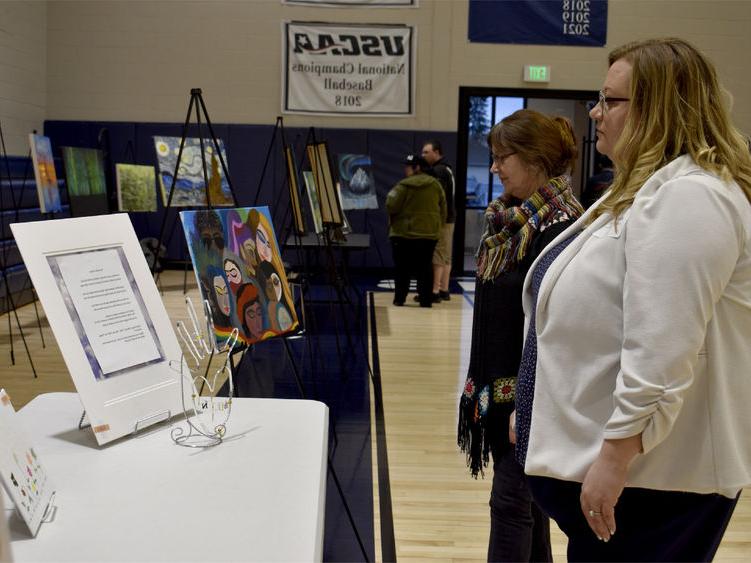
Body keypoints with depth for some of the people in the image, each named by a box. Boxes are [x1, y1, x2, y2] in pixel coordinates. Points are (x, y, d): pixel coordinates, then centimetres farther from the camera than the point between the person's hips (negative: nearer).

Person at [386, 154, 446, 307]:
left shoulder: (404, 186, -12)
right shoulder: (435, 185, 3)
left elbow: (391, 207, -11)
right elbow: (443, 209, 8)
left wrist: (391, 195, 9)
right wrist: (438, 224, 19)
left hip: (404, 233, -4)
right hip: (429, 233, 4)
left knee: (402, 268, 7)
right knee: (424, 267, 10)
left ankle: (399, 298, 10)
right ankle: (425, 299, 8)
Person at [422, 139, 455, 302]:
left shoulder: (438, 171, -13)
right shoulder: (446, 169, 18)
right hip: (448, 218, 10)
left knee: (437, 256, -9)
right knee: (445, 256, 12)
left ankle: (435, 292, -9)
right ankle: (444, 290, 17)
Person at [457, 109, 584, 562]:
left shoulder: (559, 228, -18)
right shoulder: (508, 218, 9)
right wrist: (481, 383, 18)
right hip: (497, 386, 9)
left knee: (512, 502, -2)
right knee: (526, 498, 17)